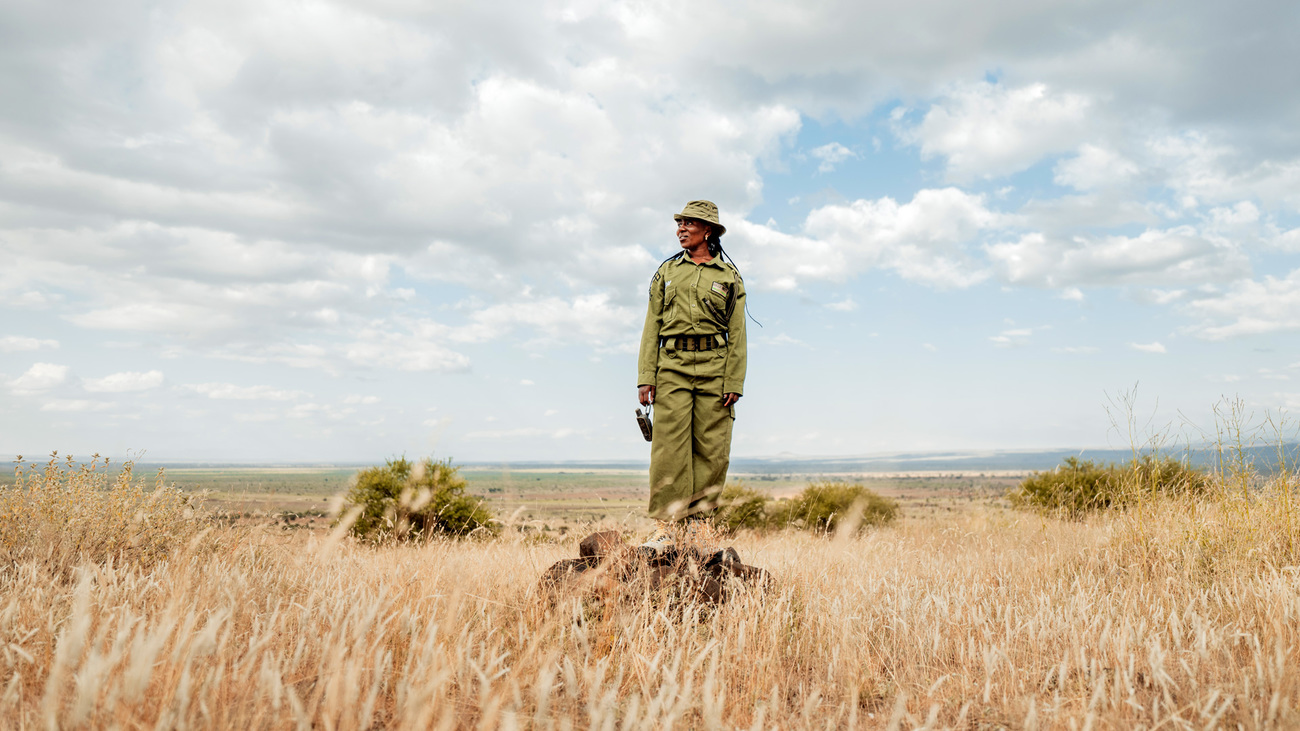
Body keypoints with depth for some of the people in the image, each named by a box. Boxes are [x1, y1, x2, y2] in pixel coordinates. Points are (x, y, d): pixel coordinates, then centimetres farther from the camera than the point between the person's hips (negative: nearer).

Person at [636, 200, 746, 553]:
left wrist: (734, 383, -3)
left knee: (711, 450, 0)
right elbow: (652, 326, 10)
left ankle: (696, 521, 8)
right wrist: (646, 376, 1)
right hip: (673, 366, 0)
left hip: (714, 368, 0)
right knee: (669, 446, -7)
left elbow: (737, 334, 6)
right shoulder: (666, 272, 13)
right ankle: (667, 524, -5)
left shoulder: (729, 277, 9)